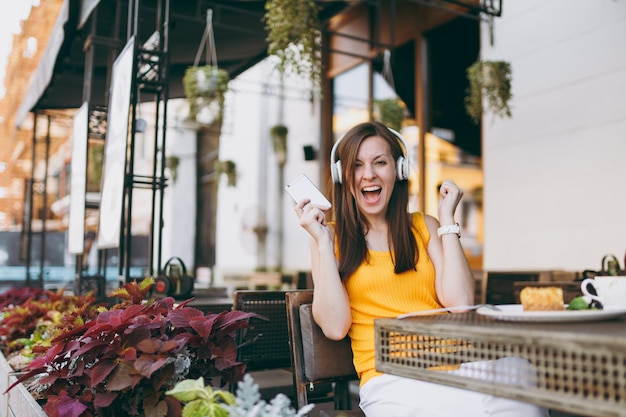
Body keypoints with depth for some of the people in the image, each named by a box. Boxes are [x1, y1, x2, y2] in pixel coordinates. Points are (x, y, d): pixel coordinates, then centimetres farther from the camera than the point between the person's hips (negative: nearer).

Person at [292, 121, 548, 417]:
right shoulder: (331, 237, 9)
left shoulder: (424, 227, 15)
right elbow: (334, 327, -4)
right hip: (389, 378, -3)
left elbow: (459, 303, 0)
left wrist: (447, 219, 3)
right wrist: (323, 242, -5)